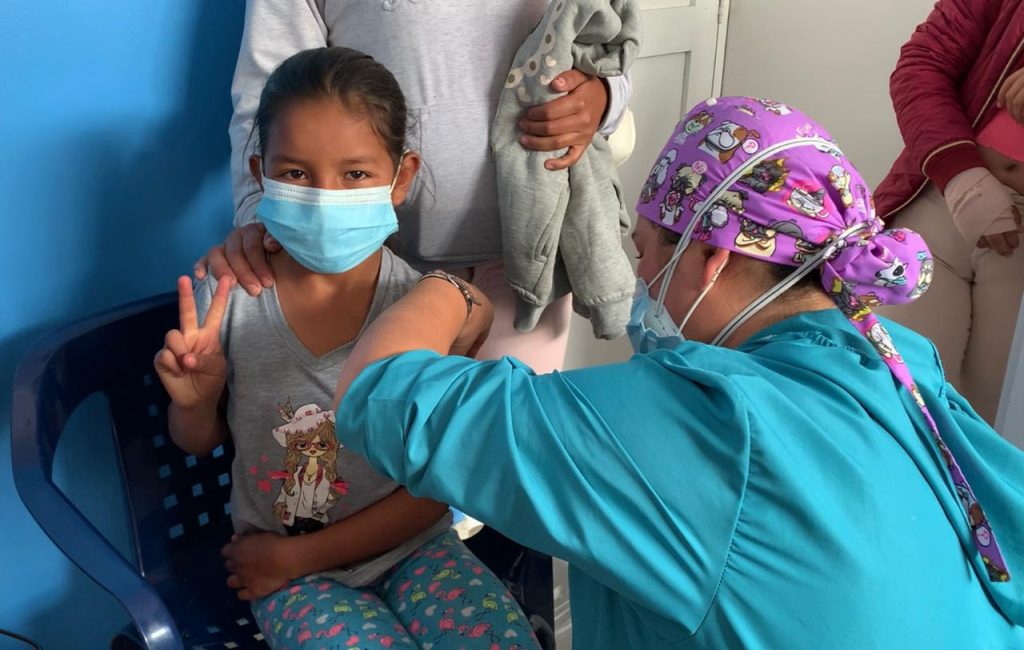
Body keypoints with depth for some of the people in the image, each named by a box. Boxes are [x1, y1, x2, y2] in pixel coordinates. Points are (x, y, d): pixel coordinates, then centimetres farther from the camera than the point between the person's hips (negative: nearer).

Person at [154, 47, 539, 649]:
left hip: (412, 545, 1)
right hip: (287, 567, 0)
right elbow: (202, 441, 5)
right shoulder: (229, 291, -13)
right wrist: (195, 400, -18)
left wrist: (299, 555, -10)